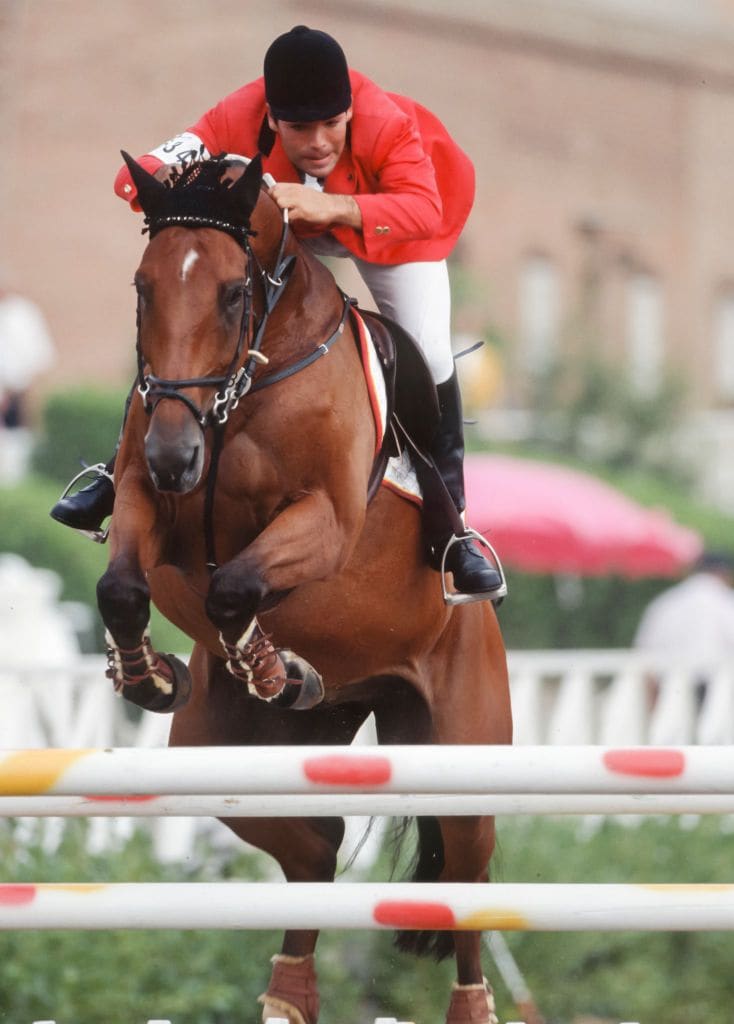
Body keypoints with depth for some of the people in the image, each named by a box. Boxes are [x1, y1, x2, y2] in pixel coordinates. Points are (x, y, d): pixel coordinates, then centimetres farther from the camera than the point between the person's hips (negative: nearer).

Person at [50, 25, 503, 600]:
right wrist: (169, 181, -62)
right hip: (279, 224, 2)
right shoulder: (237, 123, -37)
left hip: (389, 219, -2)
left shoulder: (387, 127, -42)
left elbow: (425, 211, -54)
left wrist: (333, 207, -68)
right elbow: (136, 175, -38)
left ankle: (450, 533, 3)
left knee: (429, 355, -13)